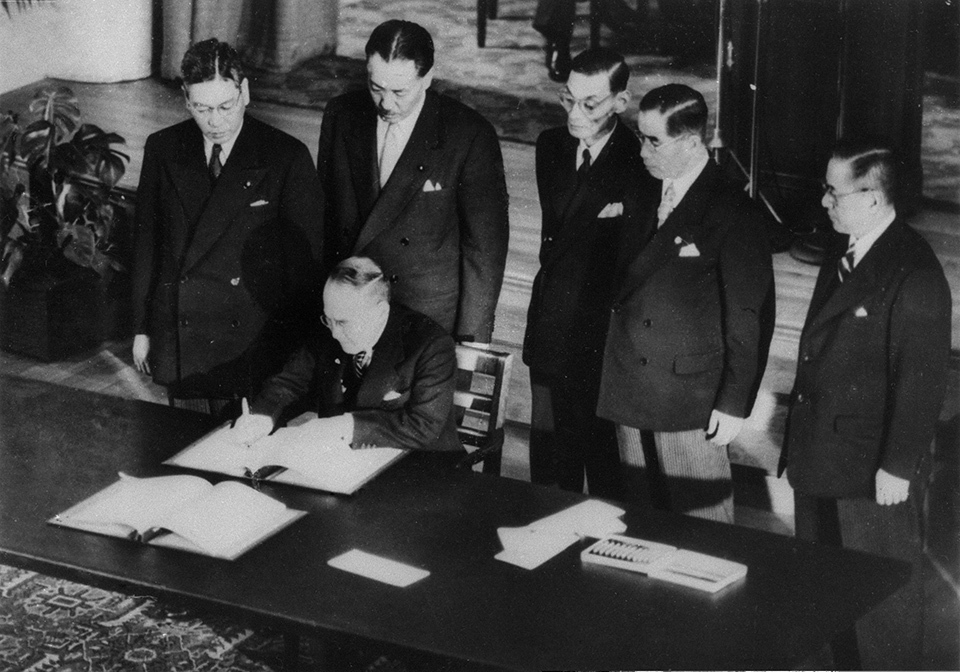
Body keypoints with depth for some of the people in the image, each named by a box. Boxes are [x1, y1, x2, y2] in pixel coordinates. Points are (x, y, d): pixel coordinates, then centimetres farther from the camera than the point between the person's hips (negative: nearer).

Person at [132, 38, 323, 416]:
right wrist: (142, 328, 11)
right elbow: (146, 242, 10)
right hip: (179, 350, 3)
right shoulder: (162, 150, 3)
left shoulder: (286, 158, -7)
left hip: (256, 351, -3)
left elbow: (306, 257, -4)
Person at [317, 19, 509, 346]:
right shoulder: (341, 115, 1)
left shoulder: (469, 136, -11)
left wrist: (470, 340, -10)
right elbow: (323, 211, 10)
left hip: (433, 325, -3)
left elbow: (485, 247, -8)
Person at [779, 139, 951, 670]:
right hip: (820, 459, 9)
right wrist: (799, 444, 14)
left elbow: (922, 380, -19)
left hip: (874, 472, -9)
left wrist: (898, 467, -17)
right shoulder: (842, 258, 9)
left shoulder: (915, 274, -19)